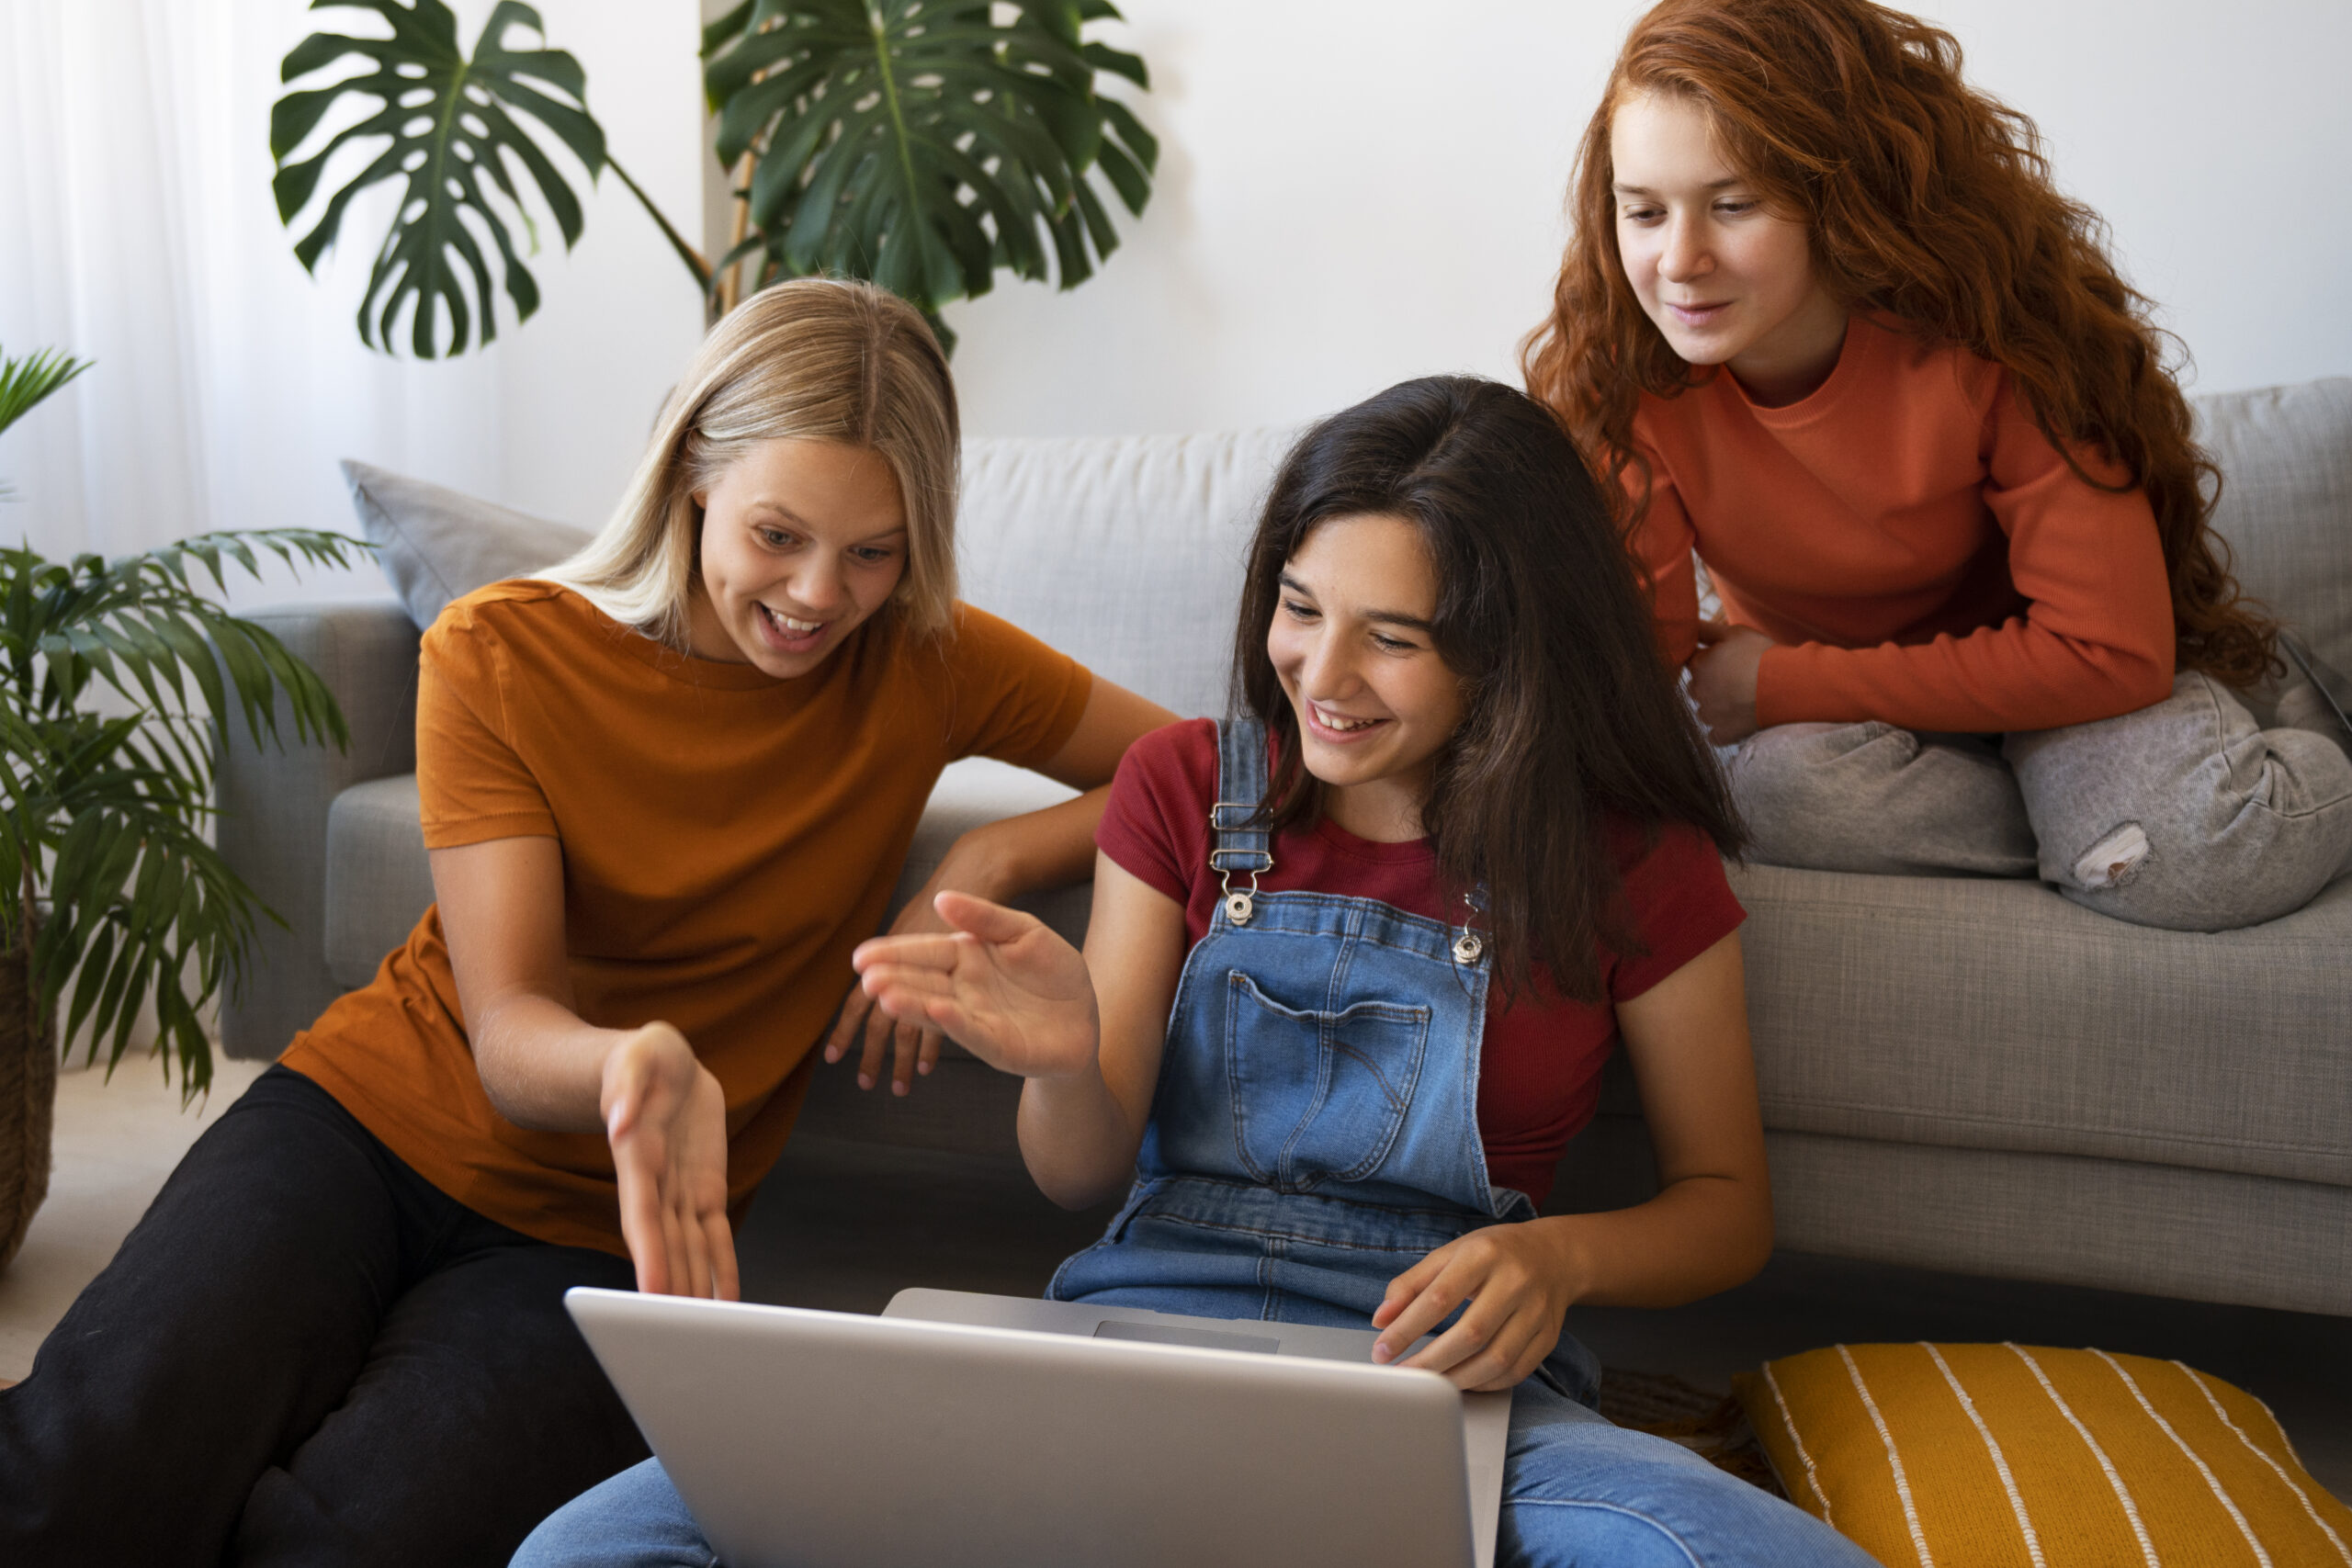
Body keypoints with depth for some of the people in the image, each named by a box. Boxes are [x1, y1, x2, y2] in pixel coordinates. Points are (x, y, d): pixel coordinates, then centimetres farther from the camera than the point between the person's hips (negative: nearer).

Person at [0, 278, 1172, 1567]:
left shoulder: (926, 662, -3)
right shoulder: (499, 654, -6)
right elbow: (509, 1031, -13)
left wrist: (993, 860, -16)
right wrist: (632, 1067, -38)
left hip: (600, 1229, 1)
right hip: (370, 1120, 0)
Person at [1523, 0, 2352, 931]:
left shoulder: (1983, 332, -28)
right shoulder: (1620, 369, -21)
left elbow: (2109, 652, -27)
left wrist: (1779, 684, -26)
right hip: (1800, 684, 3)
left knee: (2205, 851, -30)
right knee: (1783, 784, -33)